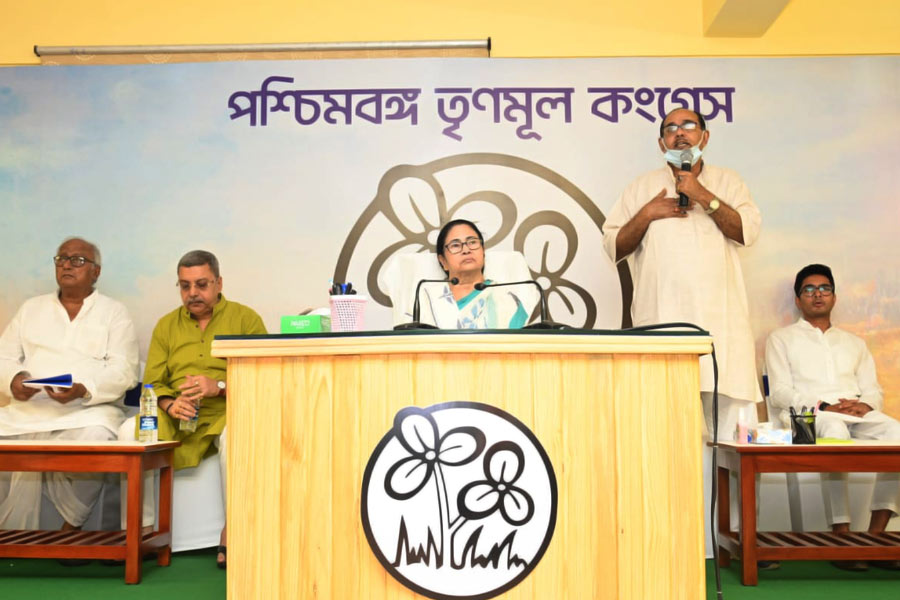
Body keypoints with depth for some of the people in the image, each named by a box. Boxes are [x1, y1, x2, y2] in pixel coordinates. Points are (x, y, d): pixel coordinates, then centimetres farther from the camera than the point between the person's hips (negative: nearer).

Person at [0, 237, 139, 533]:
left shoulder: (114, 312, 12)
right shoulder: (32, 308, 24)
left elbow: (123, 371, -1)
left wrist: (83, 390, -20)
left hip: (87, 411, -3)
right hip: (26, 410, 4)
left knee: (95, 437, -34)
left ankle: (71, 527, -12)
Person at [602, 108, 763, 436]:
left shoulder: (728, 181, 16)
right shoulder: (642, 187, 16)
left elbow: (748, 231, -1)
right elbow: (613, 247, 10)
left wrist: (702, 195, -7)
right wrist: (647, 215, -3)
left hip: (721, 318, 1)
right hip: (661, 320, 0)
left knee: (732, 404, -5)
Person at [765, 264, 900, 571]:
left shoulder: (854, 343, 30)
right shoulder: (782, 338, 16)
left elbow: (874, 390, 20)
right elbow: (780, 393, 3)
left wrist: (864, 404, -5)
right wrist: (823, 407, -13)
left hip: (857, 413, 4)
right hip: (808, 414, -4)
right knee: (835, 432, -40)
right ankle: (841, 534, -38)